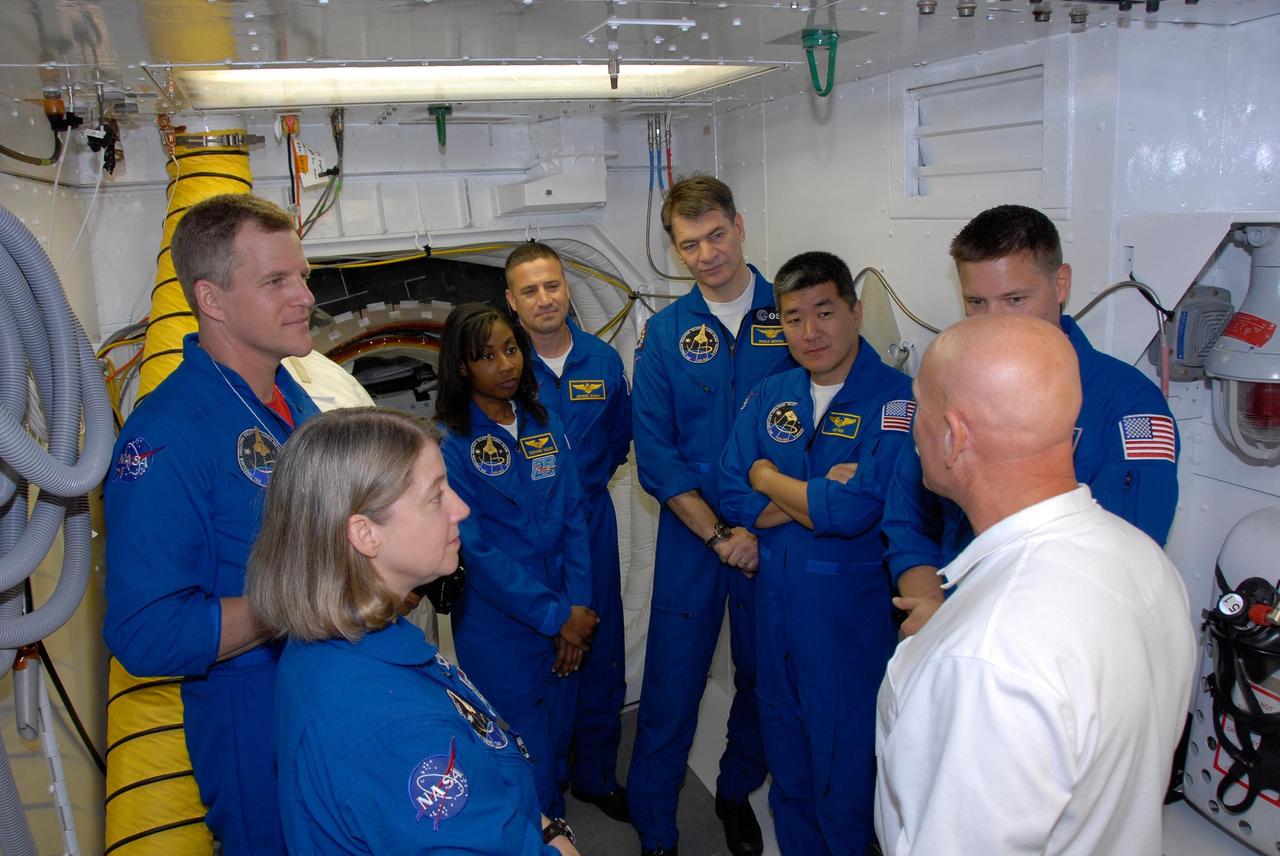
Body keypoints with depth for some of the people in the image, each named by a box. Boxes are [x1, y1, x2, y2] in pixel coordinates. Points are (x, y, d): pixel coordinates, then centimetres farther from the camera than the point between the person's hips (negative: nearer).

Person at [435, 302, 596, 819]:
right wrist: (555, 616, -14)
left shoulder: (546, 427, 4)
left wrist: (578, 607, -7)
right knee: (527, 767, 7)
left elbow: (573, 520, 3)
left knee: (557, 743, 21)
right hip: (499, 629, -5)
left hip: (568, 622, 5)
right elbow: (476, 550, -15)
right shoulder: (450, 444, -12)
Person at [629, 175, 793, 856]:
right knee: (671, 689, 5)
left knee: (763, 679, 16)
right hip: (691, 537, 0)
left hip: (779, 536, 1)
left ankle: (737, 794, 42)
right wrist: (720, 535, -14)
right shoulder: (665, 334, 0)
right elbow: (655, 456, -5)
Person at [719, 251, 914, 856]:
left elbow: (855, 511, -25)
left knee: (846, 770, 11)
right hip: (774, 601, 6)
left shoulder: (898, 400, -15)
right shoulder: (768, 398, 4)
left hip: (853, 612, -5)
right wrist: (820, 494, -17)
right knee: (786, 761, 22)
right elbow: (734, 500, -3)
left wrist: (769, 478, -9)